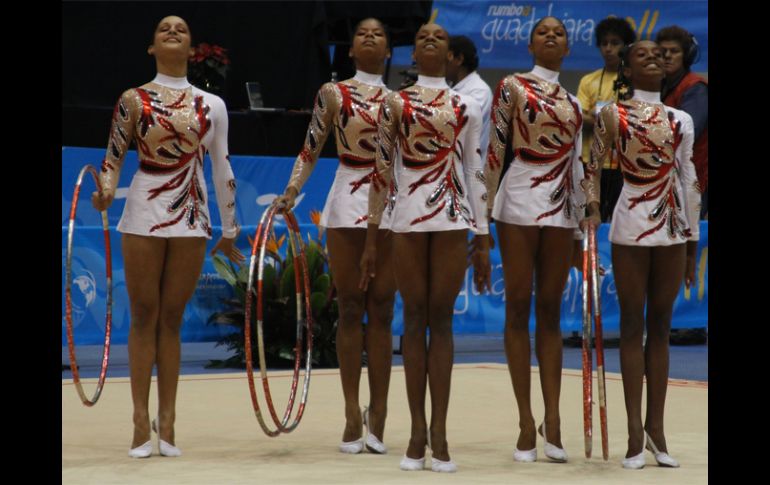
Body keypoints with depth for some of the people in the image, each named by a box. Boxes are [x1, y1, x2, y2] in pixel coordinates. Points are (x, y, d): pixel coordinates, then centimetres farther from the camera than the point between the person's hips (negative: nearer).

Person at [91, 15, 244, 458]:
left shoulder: (211, 105, 9)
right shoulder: (133, 100, 3)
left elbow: (223, 169, 12)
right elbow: (113, 157, 3)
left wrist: (230, 229, 13)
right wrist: (106, 190, -18)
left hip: (191, 221, 2)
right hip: (144, 217, -2)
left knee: (171, 319, 4)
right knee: (144, 316, 0)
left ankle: (167, 423, 6)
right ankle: (142, 423, 2)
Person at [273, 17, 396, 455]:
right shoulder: (333, 93, 5)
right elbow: (311, 149, 5)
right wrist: (292, 190, -8)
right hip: (347, 204, -1)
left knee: (381, 311, 1)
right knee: (350, 308, 1)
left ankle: (377, 417, 4)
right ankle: (353, 415, 5)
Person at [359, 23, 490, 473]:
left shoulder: (467, 108, 11)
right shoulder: (394, 103, 9)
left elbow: (476, 176, 10)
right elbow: (382, 171, 8)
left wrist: (484, 242, 6)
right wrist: (372, 239, 5)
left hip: (452, 217, 0)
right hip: (408, 219, 0)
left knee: (442, 318, -2)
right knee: (415, 317, 0)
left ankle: (439, 432, -2)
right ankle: (418, 432, 2)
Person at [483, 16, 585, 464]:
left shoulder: (573, 102, 15)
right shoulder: (512, 86, 2)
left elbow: (577, 164, 17)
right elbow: (495, 147, -1)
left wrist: (580, 224, 15)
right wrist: (484, 207, -4)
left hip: (561, 208, 4)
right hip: (521, 200, -4)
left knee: (551, 309, 4)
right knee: (519, 307, -2)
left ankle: (552, 420, 5)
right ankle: (527, 422, -2)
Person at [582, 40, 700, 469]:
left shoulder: (682, 121, 10)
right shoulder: (613, 115, 1)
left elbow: (690, 182, 11)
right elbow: (594, 166, 4)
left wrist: (692, 243, 9)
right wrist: (592, 209, -7)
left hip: (672, 229, 3)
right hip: (631, 228, -3)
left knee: (661, 326, 6)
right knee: (633, 325, -1)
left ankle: (656, 427, 10)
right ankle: (636, 434, 0)